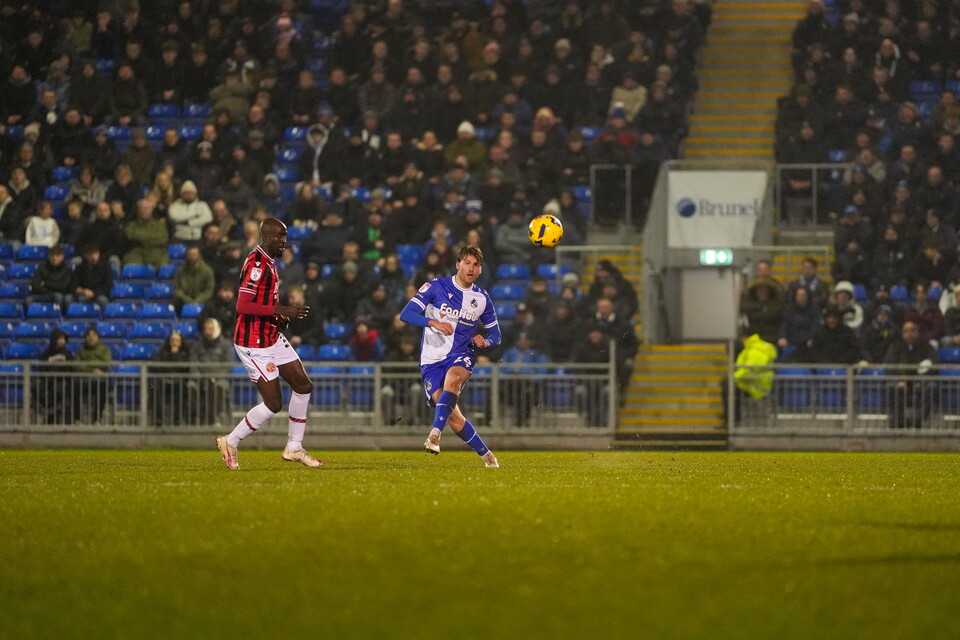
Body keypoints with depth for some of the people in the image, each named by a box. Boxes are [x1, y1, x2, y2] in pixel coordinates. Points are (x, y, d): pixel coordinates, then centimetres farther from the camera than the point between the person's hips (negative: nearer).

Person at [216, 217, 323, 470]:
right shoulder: (255, 264, -21)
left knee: (304, 386, 9)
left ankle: (294, 448, 20)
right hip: (254, 344, -10)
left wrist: (280, 314, 5)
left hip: (272, 338, 10)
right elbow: (242, 306, -28)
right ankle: (230, 442, 11)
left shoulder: (268, 262, 11)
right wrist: (281, 311, -27)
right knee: (273, 404, -6)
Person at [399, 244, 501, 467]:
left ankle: (435, 433, -47)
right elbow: (406, 314, -11)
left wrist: (485, 342, -6)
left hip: (460, 356, 1)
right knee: (453, 416, -14)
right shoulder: (437, 287, -3)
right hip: (432, 360, -1)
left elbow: (495, 334, 18)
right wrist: (433, 322, -28)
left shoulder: (482, 298, 7)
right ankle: (485, 454, 4)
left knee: (452, 380, -37)